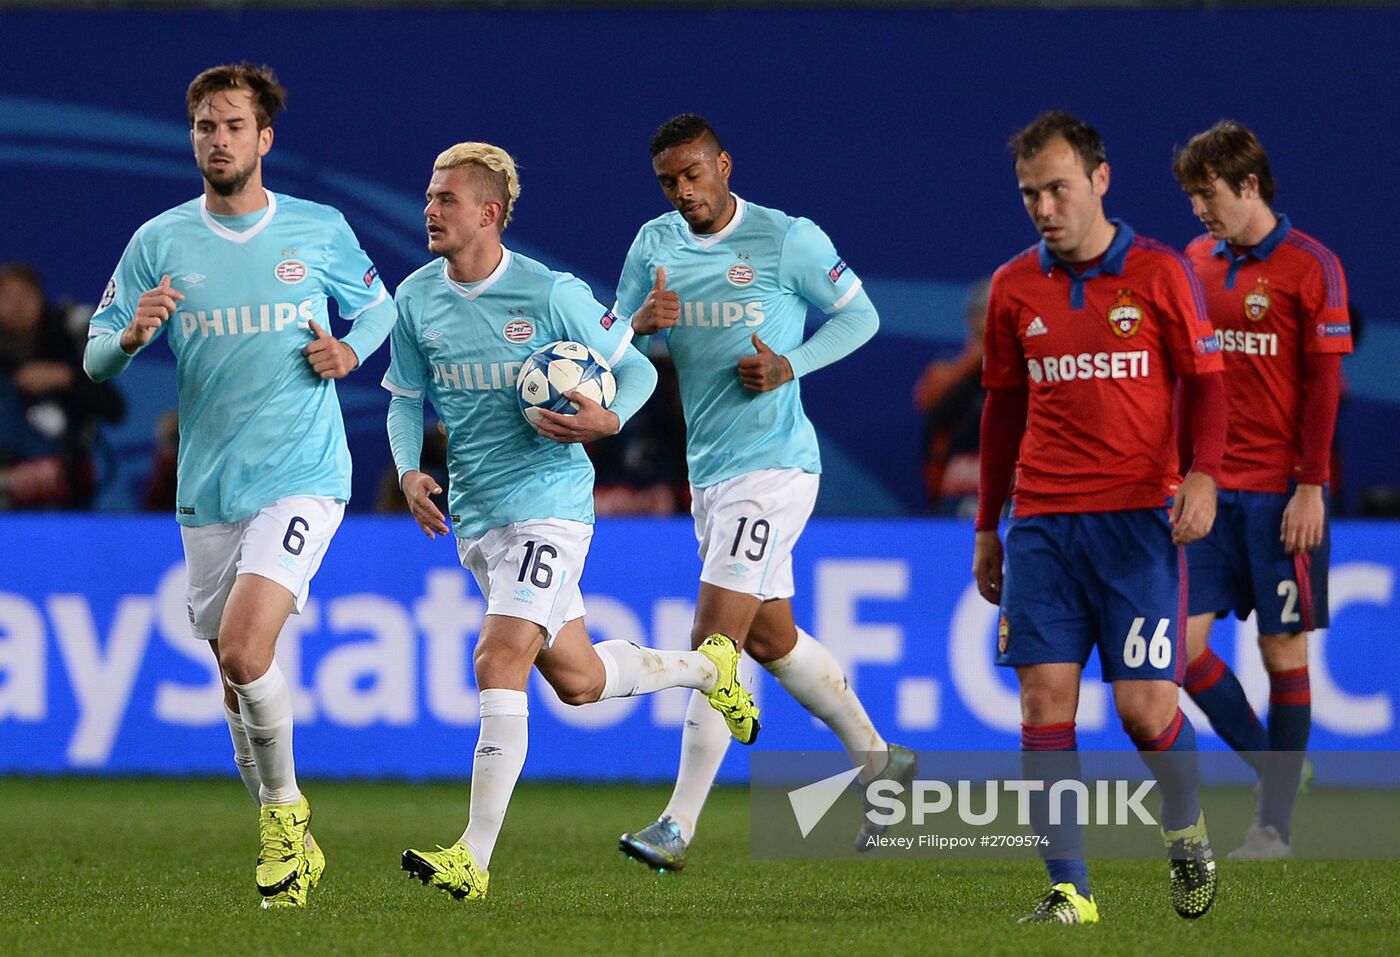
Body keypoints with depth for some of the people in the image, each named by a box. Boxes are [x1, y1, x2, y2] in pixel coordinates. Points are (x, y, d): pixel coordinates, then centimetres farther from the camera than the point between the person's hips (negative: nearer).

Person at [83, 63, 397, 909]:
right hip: (207, 490, 3)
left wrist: (350, 348, -4)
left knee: (243, 649, -21)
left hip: (302, 479, -3)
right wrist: (133, 336, -20)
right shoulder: (158, 243, 2)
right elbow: (96, 357, 3)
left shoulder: (322, 231, 1)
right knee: (236, 673, 9)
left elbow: (378, 303, 18)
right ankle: (284, 834, 27)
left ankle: (284, 803, 1)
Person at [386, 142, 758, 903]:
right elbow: (407, 399, 14)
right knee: (576, 679, 15)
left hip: (547, 501, -6)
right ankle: (705, 667, 44)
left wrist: (608, 420, -21)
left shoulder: (553, 295, -11)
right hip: (474, 514, 6)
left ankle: (474, 858, -22)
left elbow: (636, 369, 0)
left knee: (501, 662, -20)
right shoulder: (416, 299, 4)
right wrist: (409, 471, -5)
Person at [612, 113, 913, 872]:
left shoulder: (788, 239, -9)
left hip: (772, 465, -7)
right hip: (708, 470, 7)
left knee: (716, 640, -13)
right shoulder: (654, 244, 7)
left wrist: (790, 366, -16)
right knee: (772, 640, 16)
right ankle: (879, 763, 34)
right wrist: (640, 325, -14)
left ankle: (680, 825, -13)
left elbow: (860, 316, 0)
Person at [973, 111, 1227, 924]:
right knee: (1045, 700, -7)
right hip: (1042, 522, 3)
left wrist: (1203, 475, -14)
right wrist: (987, 528, 17)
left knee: (1145, 704, -8)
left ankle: (1187, 829, 23)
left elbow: (1205, 383, 3)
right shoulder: (1014, 289, 9)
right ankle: (1069, 889, -3)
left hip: (1137, 519, -3)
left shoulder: (1160, 274, 0)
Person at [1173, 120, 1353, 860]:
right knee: (1181, 644, -4)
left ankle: (1276, 823, 8)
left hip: (1279, 491, -5)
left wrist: (1311, 487, -12)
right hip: (1206, 487, 5)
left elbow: (1324, 385, -8)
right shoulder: (1195, 263, 9)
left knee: (1283, 649, 1)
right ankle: (1268, 765, 15)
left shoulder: (1309, 267, -6)